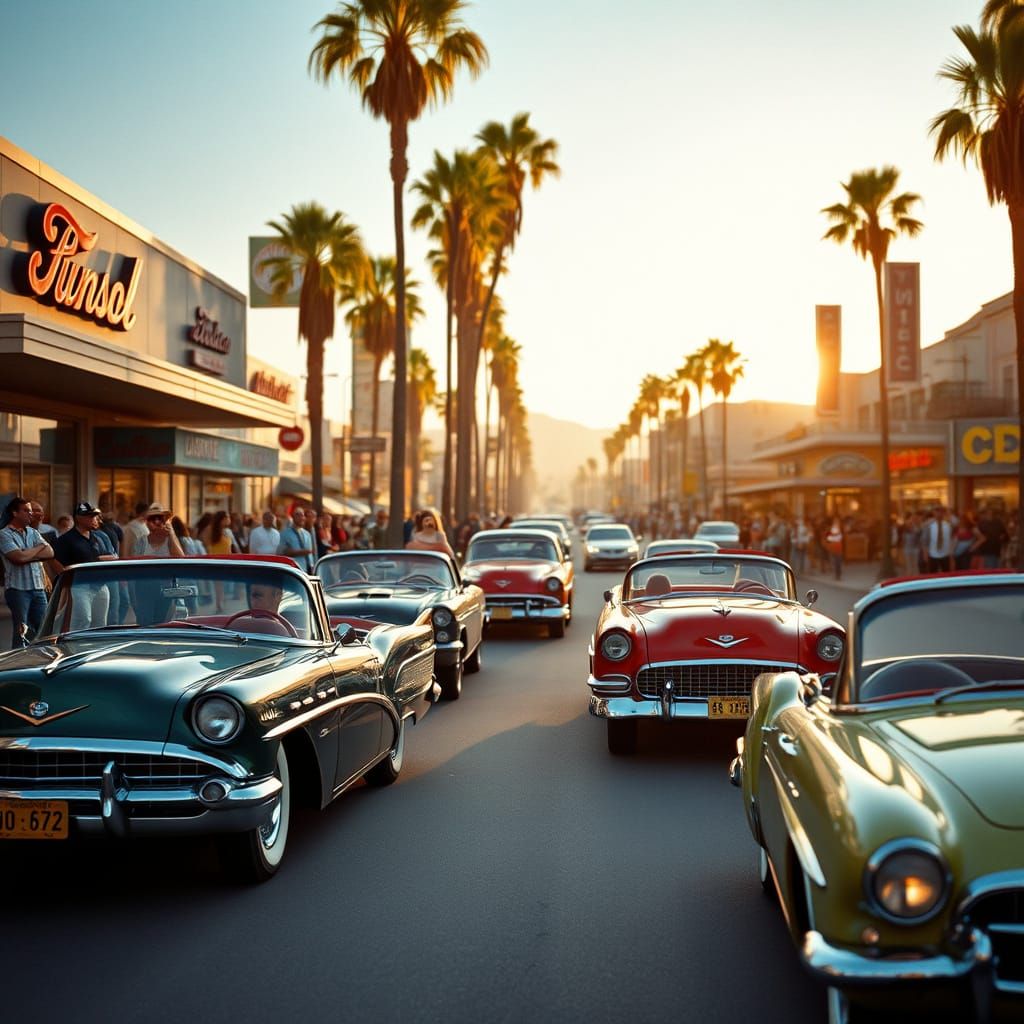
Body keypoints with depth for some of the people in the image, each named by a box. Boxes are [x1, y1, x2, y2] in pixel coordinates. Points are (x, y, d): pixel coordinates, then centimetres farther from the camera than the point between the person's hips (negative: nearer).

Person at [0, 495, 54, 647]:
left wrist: (28, 555, -9)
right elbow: (19, 557, -17)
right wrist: (39, 548, -1)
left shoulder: (33, 532, 16)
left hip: (38, 587, 6)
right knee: (20, 631, -5)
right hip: (17, 589, -5)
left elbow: (50, 553, 3)